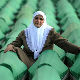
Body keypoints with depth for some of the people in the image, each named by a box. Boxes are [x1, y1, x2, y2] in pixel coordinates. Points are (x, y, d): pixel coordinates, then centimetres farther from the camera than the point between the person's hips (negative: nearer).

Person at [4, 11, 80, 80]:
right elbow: (16, 42, 13)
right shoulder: (25, 33, 16)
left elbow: (63, 43, 0)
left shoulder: (50, 32, 9)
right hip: (28, 60, 2)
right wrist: (10, 45, -14)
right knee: (17, 49, -24)